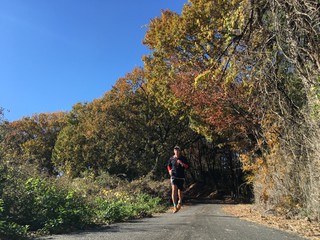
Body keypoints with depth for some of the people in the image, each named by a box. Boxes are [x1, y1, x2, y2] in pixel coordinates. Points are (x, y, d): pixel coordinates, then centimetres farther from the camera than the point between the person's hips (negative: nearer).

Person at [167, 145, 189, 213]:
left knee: (180, 191, 8)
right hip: (173, 176, 0)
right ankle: (175, 206, -14)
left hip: (181, 177, 1)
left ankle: (180, 202, 39)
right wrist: (169, 170, -1)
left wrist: (182, 163, -19)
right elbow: (168, 165, 19)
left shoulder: (183, 158, 2)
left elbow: (187, 166, -3)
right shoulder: (171, 158, 4)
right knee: (174, 190, -19)